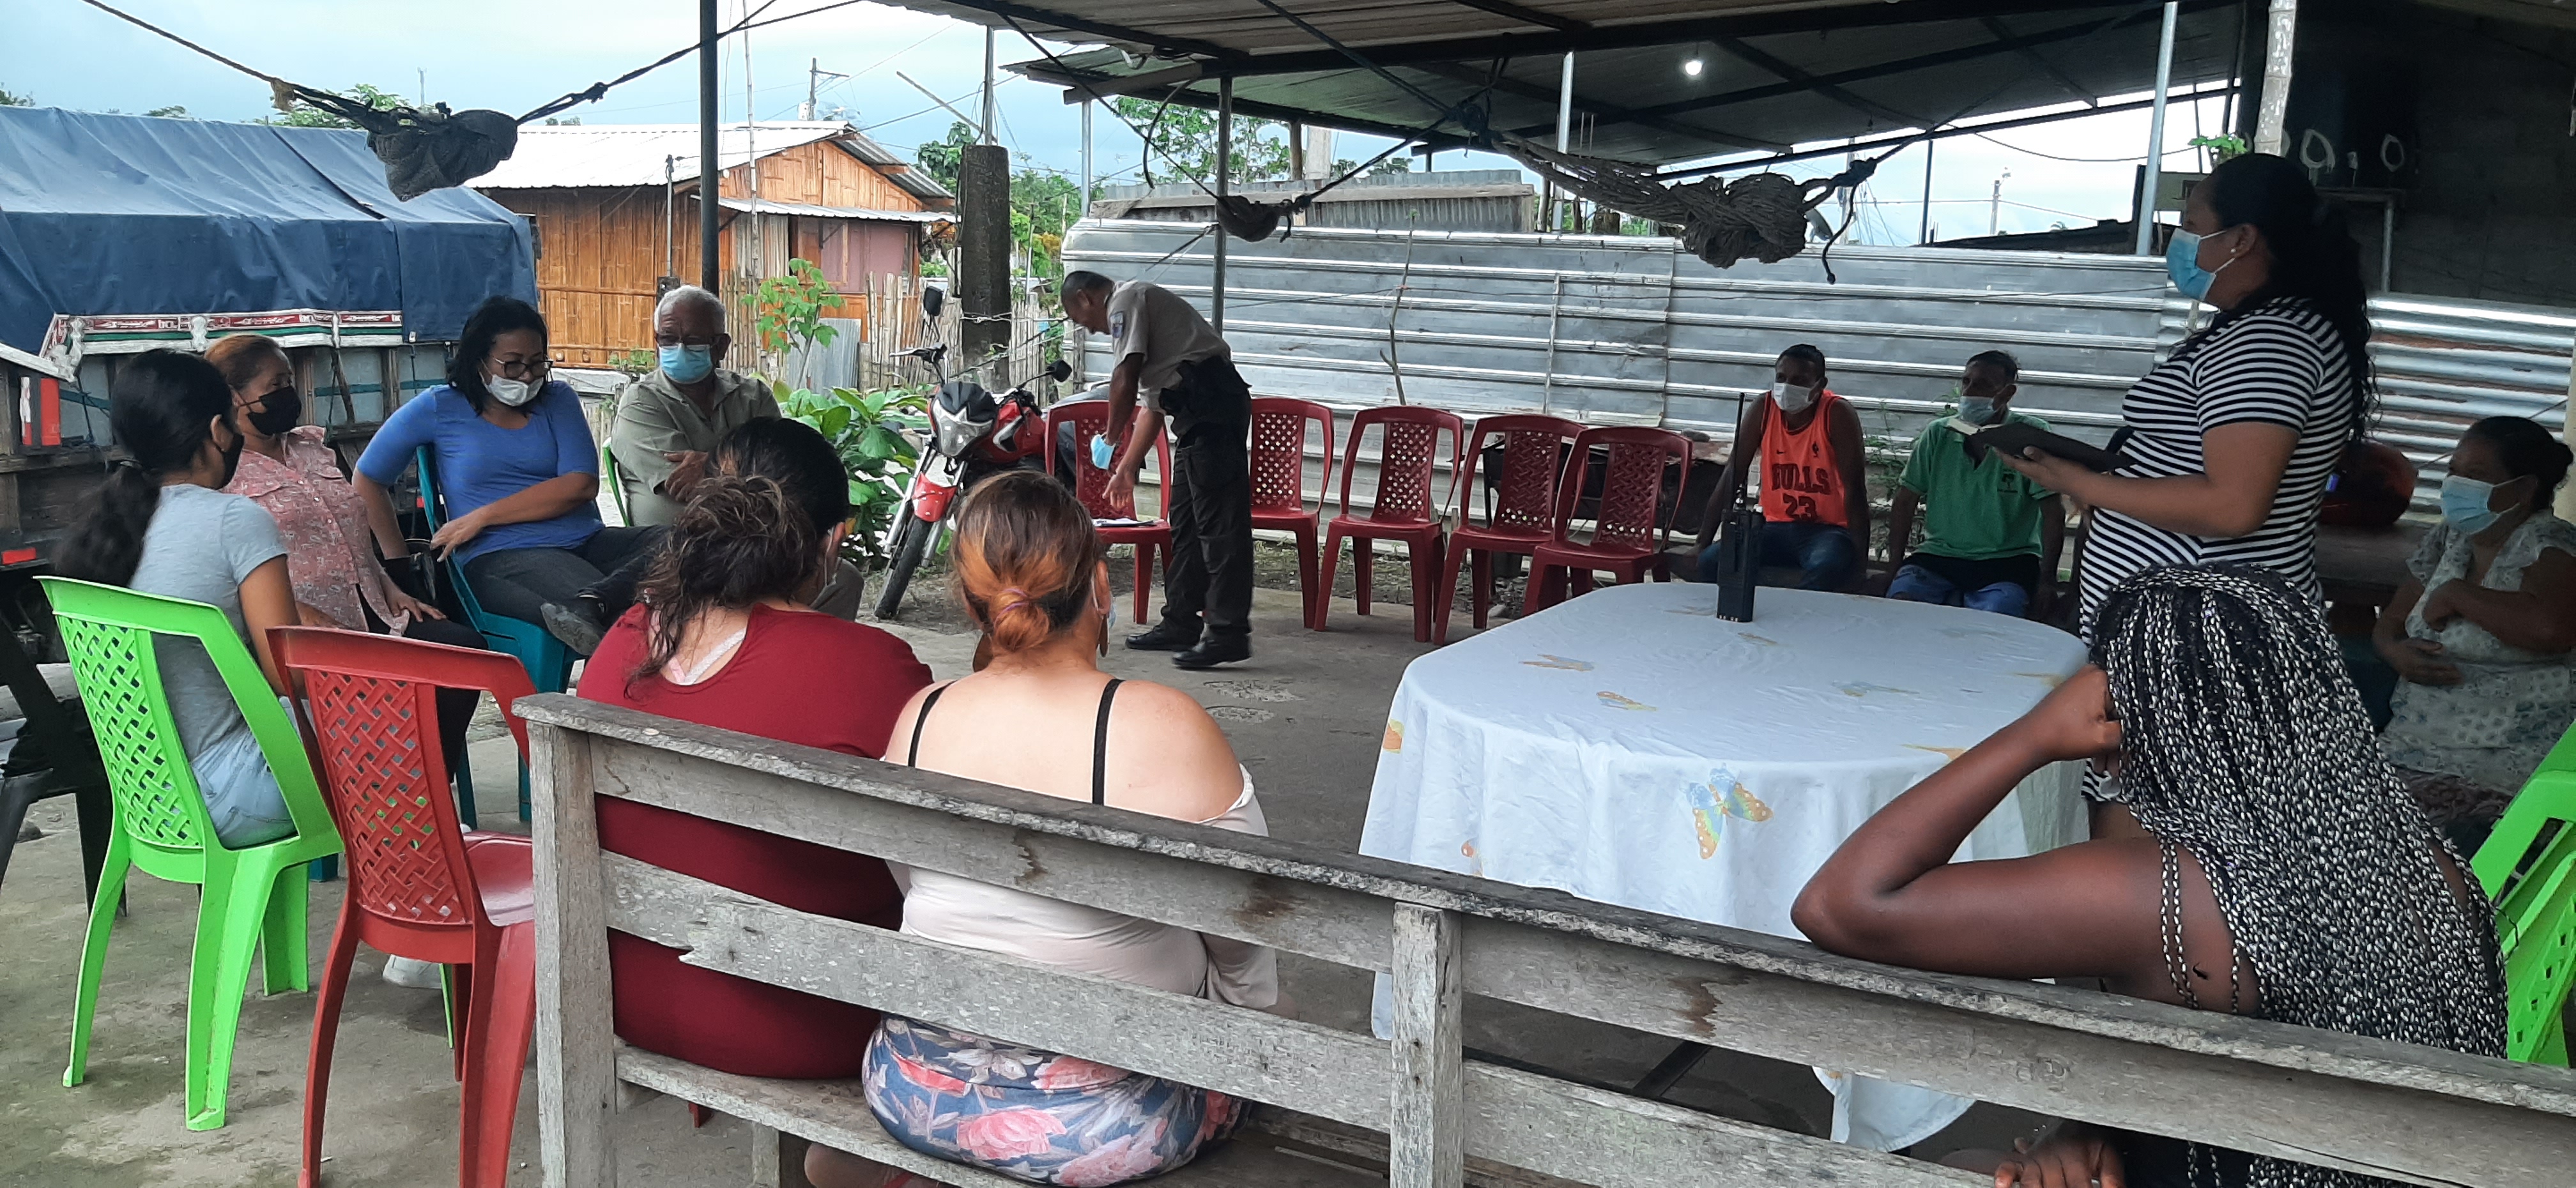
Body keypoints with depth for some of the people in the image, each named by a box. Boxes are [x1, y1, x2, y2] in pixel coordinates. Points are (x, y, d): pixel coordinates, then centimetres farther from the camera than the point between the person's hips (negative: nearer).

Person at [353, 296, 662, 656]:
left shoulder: (557, 399, 14)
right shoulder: (438, 409, 9)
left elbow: (582, 485, -1)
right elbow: (367, 481, 15)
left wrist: (483, 516, -5)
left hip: (587, 541, 5)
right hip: (501, 557, -4)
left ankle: (588, 606, -52)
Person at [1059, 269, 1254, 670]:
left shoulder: (1125, 300, 0)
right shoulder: (1139, 307, 30)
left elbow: (1125, 379, -12)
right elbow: (1151, 407, 31)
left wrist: (1111, 437, 2)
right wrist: (1126, 469, 32)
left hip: (1208, 396, -10)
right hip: (1199, 410, 10)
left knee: (1218, 520, -12)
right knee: (1185, 520, 14)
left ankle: (1229, 632, -13)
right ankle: (1181, 622, 20)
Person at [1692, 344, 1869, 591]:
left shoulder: (1837, 414, -11)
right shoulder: (1763, 410, -1)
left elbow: (1854, 488, -14)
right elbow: (1730, 478, 0)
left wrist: (1859, 557, -21)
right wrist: (1702, 545, -6)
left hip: (1828, 530, -3)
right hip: (1776, 528, 3)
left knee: (1826, 568, -37)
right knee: (1712, 561, -22)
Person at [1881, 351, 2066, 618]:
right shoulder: (1937, 435, 6)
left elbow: (2053, 513, -6)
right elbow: (1905, 503, 9)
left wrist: (2048, 580, -12)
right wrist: (1894, 566, 0)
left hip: (2008, 559, -3)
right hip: (1939, 555, 3)